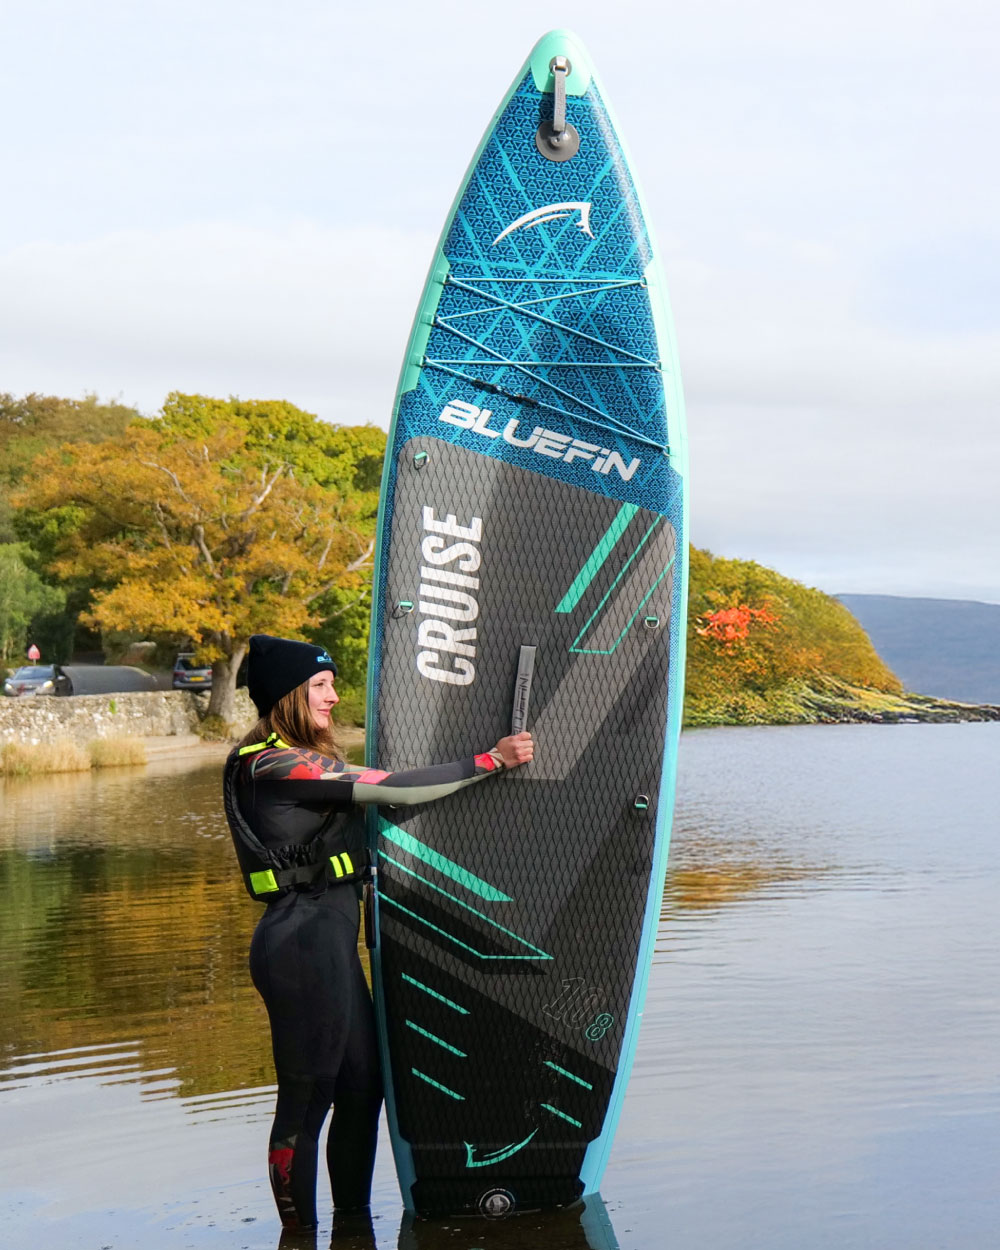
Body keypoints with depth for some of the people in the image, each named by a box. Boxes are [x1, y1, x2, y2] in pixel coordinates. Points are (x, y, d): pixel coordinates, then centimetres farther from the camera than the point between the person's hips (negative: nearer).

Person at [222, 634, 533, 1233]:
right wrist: (490, 760, -11)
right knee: (307, 1099, -2)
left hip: (331, 939, 10)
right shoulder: (279, 766, -16)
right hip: (303, 942, -10)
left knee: (362, 1087, 14)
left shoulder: (297, 762, 17)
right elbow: (396, 789, -17)